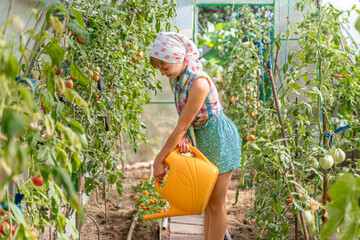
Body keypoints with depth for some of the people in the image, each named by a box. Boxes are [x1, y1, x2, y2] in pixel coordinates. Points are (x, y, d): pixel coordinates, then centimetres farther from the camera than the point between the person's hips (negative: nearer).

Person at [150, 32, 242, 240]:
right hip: (201, 139, 8)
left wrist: (159, 160, -19)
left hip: (220, 139, -8)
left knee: (216, 204, 3)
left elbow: (181, 127, -27)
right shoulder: (175, 79, -4)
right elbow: (184, 119, 1)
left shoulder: (199, 83, -31)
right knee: (207, 202, 18)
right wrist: (184, 137, -20)